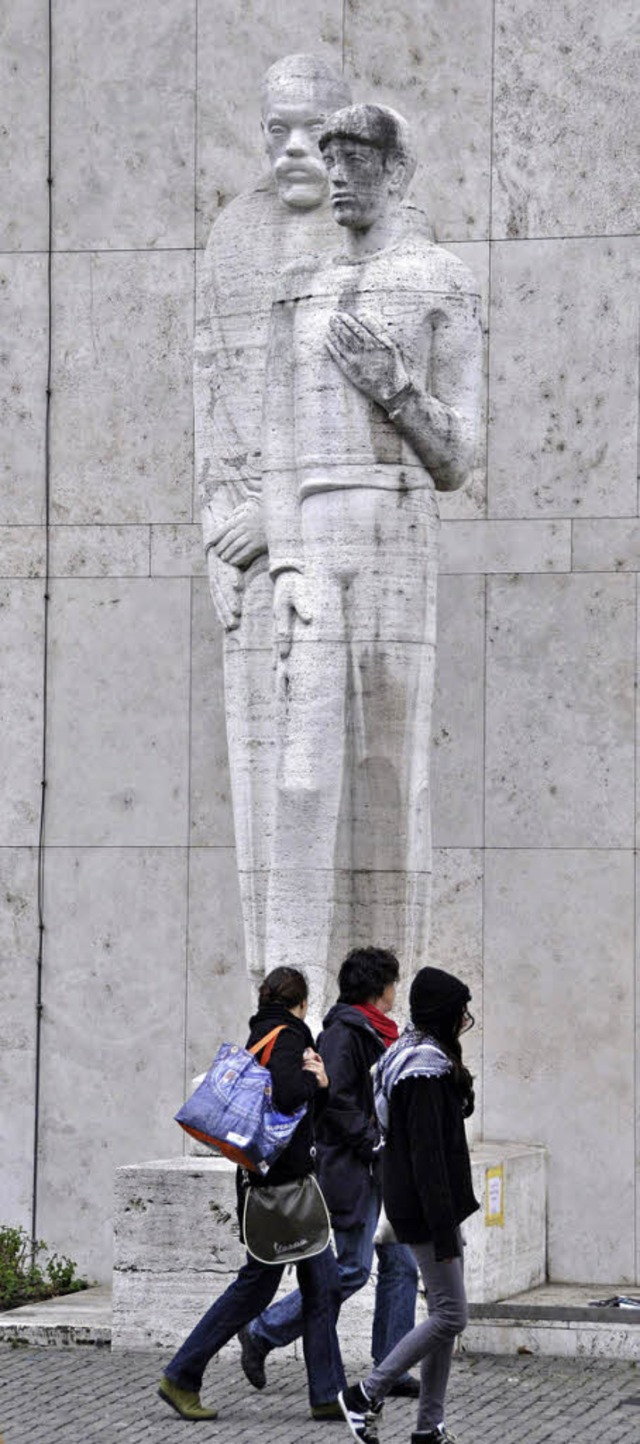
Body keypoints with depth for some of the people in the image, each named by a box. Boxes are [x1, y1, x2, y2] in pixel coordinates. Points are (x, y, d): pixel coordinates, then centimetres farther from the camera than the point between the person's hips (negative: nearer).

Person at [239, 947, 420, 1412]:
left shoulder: (374, 1033, 17)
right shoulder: (344, 1032, -14)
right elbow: (334, 1098, -22)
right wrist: (371, 1142, -19)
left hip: (381, 1169, 10)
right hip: (352, 1169, -10)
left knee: (402, 1264, 5)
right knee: (352, 1269, -8)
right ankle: (262, 1334, 2)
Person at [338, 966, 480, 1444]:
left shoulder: (417, 1058, 13)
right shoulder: (426, 1070, -19)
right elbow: (426, 1153, -23)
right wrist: (445, 1231, -23)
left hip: (430, 1203, 10)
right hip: (427, 1208, -10)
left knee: (446, 1314, 11)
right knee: (450, 1315, -7)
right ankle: (366, 1395, 0)